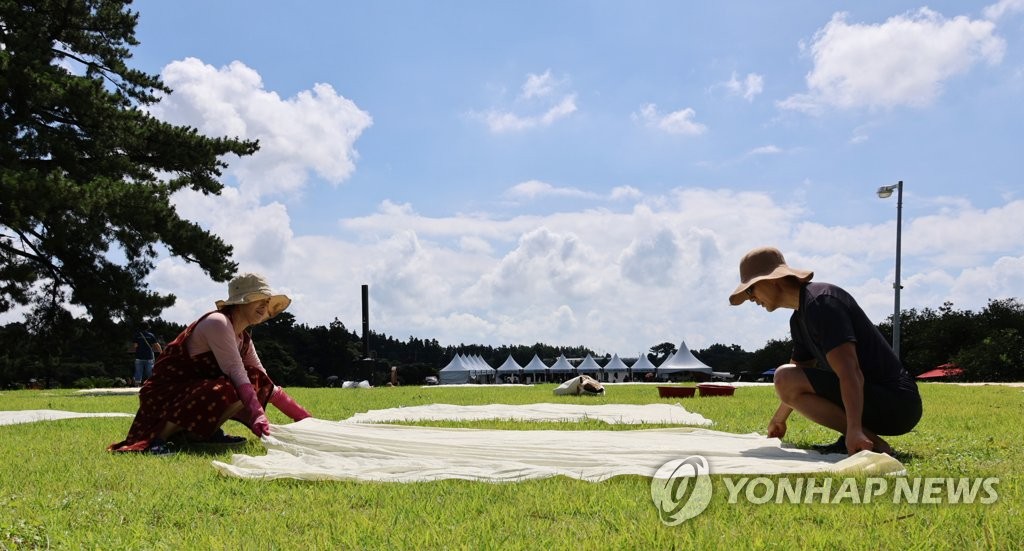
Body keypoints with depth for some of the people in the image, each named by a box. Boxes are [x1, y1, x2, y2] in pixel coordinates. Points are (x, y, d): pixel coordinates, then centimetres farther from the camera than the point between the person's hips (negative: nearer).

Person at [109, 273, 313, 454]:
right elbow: (235, 373, -28)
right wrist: (259, 417, -38)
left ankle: (203, 431, -3)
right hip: (166, 393, -9)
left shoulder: (243, 338, 9)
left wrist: (304, 417, 3)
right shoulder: (218, 323, -18)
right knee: (224, 392, -36)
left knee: (257, 381, -4)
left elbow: (265, 383, 10)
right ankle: (157, 436, -20)